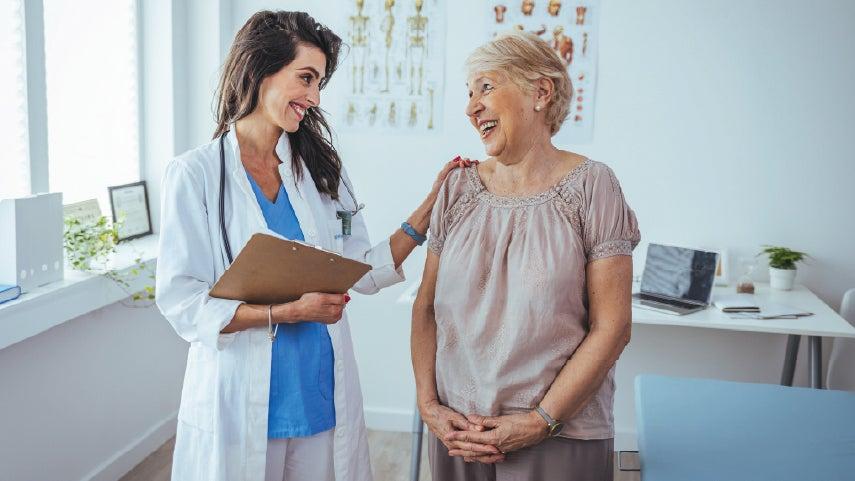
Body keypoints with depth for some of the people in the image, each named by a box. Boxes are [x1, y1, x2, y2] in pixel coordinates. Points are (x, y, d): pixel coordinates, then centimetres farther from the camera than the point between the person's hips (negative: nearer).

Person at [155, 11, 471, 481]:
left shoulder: (319, 168, 7)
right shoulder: (196, 173, -8)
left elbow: (362, 272, 6)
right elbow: (180, 302, -13)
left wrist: (429, 208, 0)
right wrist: (289, 311, -21)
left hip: (325, 399, 4)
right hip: (240, 405, -4)